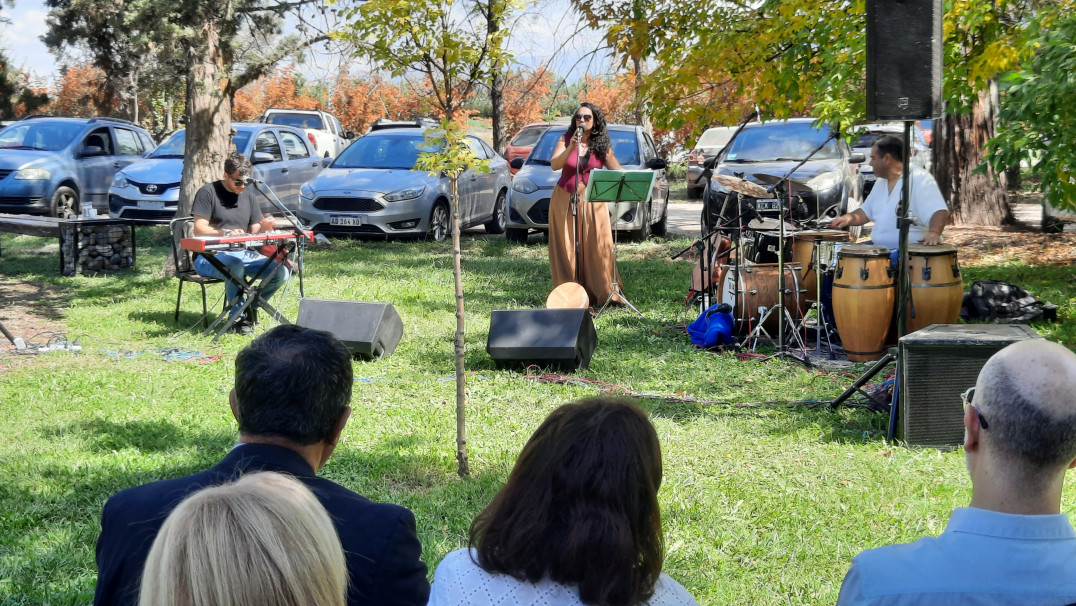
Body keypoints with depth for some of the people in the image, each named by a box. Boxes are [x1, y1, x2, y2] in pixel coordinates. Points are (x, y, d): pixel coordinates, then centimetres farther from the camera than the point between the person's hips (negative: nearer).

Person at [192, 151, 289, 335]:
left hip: (243, 254, 6)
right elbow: (199, 229, -10)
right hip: (210, 256, -6)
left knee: (281, 273, -16)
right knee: (235, 266, -41)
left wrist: (263, 228, -11)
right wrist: (225, 233, -28)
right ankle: (239, 317, -23)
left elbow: (254, 232, 13)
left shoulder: (248, 197, 17)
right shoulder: (208, 192, -2)